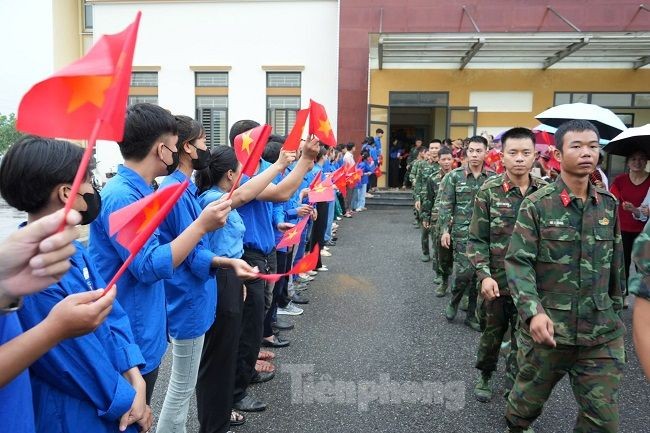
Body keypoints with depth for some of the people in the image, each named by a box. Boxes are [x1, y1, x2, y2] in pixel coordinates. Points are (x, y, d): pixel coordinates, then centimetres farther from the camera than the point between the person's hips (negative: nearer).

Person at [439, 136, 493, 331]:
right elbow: (446, 206, -1)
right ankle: (453, 302, 20)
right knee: (464, 271, -9)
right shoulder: (454, 176, -1)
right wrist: (445, 230, -7)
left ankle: (472, 314, 21)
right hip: (462, 231, -2)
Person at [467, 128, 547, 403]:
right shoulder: (489, 191, -8)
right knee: (491, 334, 17)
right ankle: (484, 375, 43)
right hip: (496, 282, -1)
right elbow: (476, 240, -7)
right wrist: (484, 275, -17)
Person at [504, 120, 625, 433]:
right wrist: (533, 311, -27)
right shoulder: (536, 204, -9)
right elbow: (518, 263, -14)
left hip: (602, 333, 3)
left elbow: (615, 262, 13)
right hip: (547, 327, -3)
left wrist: (616, 308, 18)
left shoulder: (609, 204, 4)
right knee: (530, 397, 17)